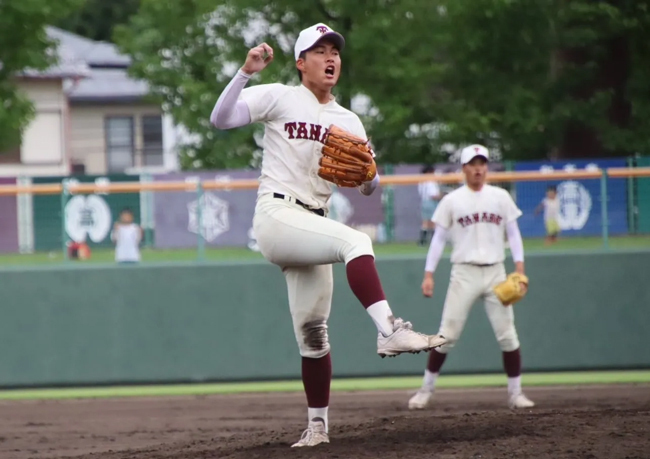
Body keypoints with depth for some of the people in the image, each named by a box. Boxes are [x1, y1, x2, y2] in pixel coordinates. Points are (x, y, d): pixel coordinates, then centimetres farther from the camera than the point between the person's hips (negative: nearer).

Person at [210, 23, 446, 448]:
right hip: (277, 216, -6)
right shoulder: (279, 97, 2)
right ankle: (389, 331, -44)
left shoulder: (349, 122, 18)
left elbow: (369, 187, 16)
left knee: (313, 333, 7)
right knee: (355, 241, -31)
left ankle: (317, 425, 15)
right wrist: (246, 72, -24)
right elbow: (221, 119, -12)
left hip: (312, 227, 6)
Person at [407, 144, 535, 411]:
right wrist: (429, 275, -4)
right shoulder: (452, 201, 4)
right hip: (464, 274, -1)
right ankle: (427, 388, 7)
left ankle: (515, 393, 5)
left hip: (495, 272, 1)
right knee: (447, 334, -5)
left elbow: (513, 234, 8)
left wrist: (520, 269, -4)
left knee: (507, 334, -3)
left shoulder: (501, 197, 8)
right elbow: (438, 239, 4)